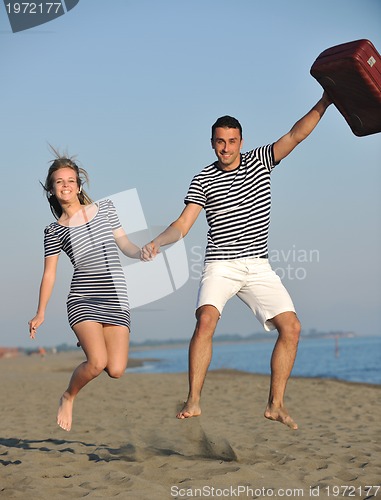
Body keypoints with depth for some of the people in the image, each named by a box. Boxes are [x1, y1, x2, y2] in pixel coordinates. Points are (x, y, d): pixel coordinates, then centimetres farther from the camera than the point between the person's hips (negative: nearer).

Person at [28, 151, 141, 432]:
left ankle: (92, 344, 26)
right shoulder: (54, 231, 6)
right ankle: (68, 398, 9)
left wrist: (142, 252, -8)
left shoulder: (105, 209, 10)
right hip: (83, 300, -2)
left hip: (117, 301, 2)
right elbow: (49, 273, 9)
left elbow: (125, 245, 14)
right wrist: (41, 313, 6)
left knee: (116, 371, -9)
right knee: (97, 363, -23)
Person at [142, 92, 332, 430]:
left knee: (290, 326, -9)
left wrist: (323, 103, -13)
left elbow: (295, 135, -1)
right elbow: (182, 225, -4)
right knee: (206, 319, -27)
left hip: (258, 266, 3)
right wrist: (156, 243, -22)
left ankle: (276, 404, 1)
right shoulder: (203, 181, 3)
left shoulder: (260, 161, 8)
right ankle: (193, 401, -23)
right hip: (220, 265, -2)